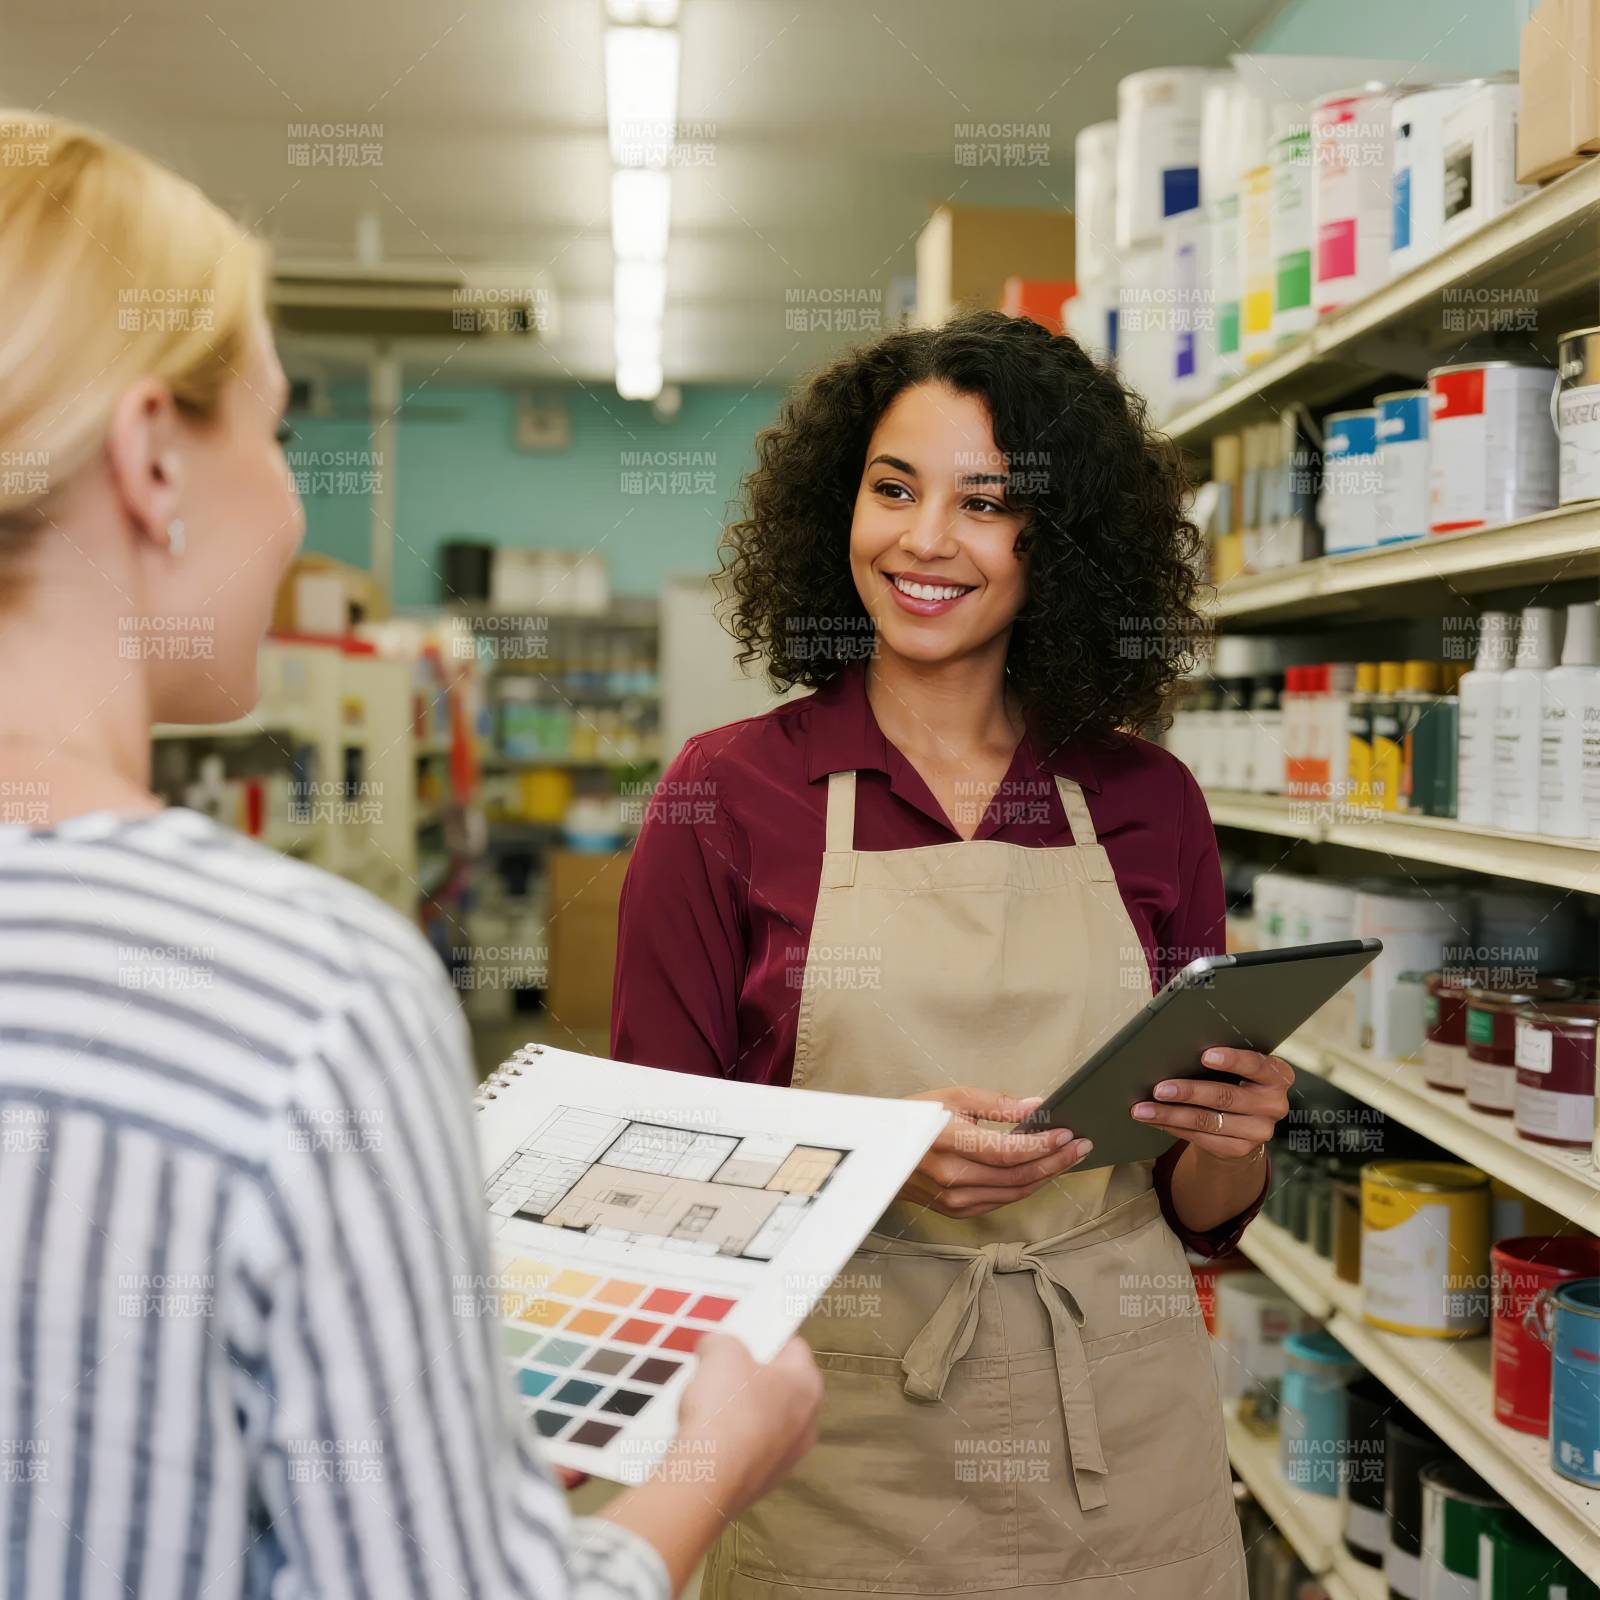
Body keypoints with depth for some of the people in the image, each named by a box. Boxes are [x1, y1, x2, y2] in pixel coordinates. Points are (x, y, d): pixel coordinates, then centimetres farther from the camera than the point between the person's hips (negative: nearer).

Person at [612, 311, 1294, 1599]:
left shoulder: (1146, 802, 0)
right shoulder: (729, 793, -6)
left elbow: (1201, 1212, 7)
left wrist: (1234, 1137, -14)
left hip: (1119, 1442, 2)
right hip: (847, 1450, -2)